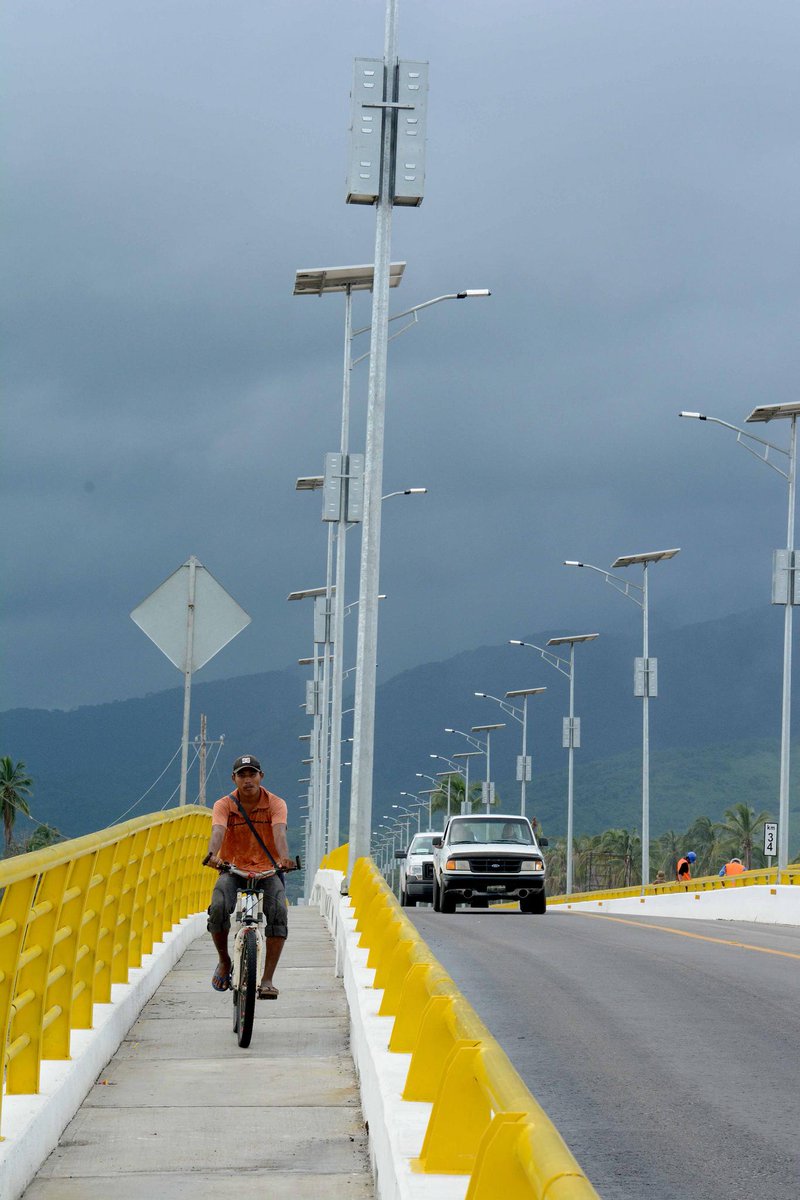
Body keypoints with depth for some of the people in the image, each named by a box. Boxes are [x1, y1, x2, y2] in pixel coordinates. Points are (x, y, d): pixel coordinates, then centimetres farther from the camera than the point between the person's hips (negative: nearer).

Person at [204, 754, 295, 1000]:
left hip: (267, 871, 0)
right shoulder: (224, 805, -6)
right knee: (218, 908, -29)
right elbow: (218, 831, -26)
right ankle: (224, 961, 0)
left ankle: (267, 979, -21)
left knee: (278, 912, -27)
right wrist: (213, 855, -49)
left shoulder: (275, 804, -7)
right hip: (232, 870, 0)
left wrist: (284, 858, -47)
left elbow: (279, 832, -26)